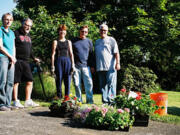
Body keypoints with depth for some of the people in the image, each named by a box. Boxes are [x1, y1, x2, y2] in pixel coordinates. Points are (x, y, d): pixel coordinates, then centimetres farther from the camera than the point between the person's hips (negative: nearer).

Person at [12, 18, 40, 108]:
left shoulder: (28, 35, 20)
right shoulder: (16, 33, -4)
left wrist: (33, 58, 20)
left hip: (26, 62, 7)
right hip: (17, 61, -7)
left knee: (29, 81, 6)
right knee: (16, 82, -1)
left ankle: (28, 101, 13)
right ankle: (15, 102, 6)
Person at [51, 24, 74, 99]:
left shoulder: (68, 42, 15)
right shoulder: (55, 42, 8)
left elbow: (71, 54, 12)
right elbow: (53, 54, 4)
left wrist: (73, 64, 3)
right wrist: (52, 66, -3)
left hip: (67, 61, 2)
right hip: (58, 61, -2)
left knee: (67, 79, -1)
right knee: (59, 78, -3)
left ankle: (67, 97, 5)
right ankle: (59, 97, 3)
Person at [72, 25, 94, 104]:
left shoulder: (89, 41, 13)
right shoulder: (74, 41, 9)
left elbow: (91, 54, 15)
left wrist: (92, 66, 9)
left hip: (86, 66, 0)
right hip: (76, 66, 0)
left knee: (89, 83, -7)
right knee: (77, 84, 2)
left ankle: (89, 100, 0)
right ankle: (79, 100, 11)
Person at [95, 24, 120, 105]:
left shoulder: (111, 40, 6)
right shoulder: (97, 41, 21)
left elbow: (116, 53, -1)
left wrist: (117, 63, -11)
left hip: (110, 67, -5)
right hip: (100, 68, 5)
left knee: (111, 84, -11)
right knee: (102, 85, 6)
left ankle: (111, 100, -9)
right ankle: (105, 101, 11)